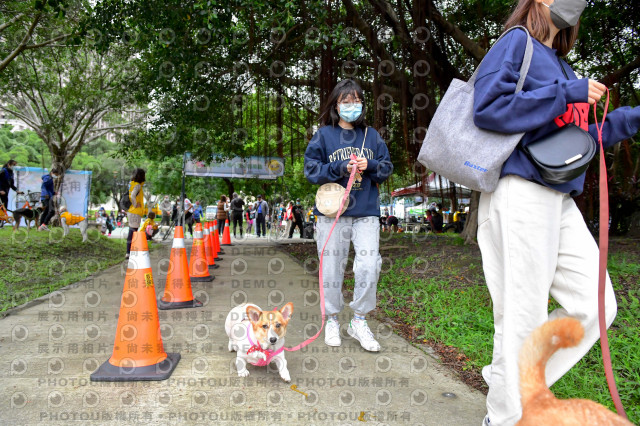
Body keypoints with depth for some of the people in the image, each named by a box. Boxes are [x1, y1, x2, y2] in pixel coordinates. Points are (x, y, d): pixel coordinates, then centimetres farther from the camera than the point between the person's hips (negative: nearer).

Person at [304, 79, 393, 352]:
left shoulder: (371, 135, 13)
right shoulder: (324, 135, 5)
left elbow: (386, 168, 13)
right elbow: (311, 169, 0)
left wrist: (369, 165, -8)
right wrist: (342, 168, -12)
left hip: (366, 211, 2)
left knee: (369, 265, -8)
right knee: (332, 267, 3)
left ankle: (359, 322, 10)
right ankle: (332, 320, 22)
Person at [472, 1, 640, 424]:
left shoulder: (561, 64, 25)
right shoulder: (516, 42, 1)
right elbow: (487, 108, -16)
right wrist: (567, 94, -11)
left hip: (559, 198, 9)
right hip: (520, 193, -9)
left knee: (596, 306, 6)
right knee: (523, 317, -4)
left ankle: (513, 381, 17)